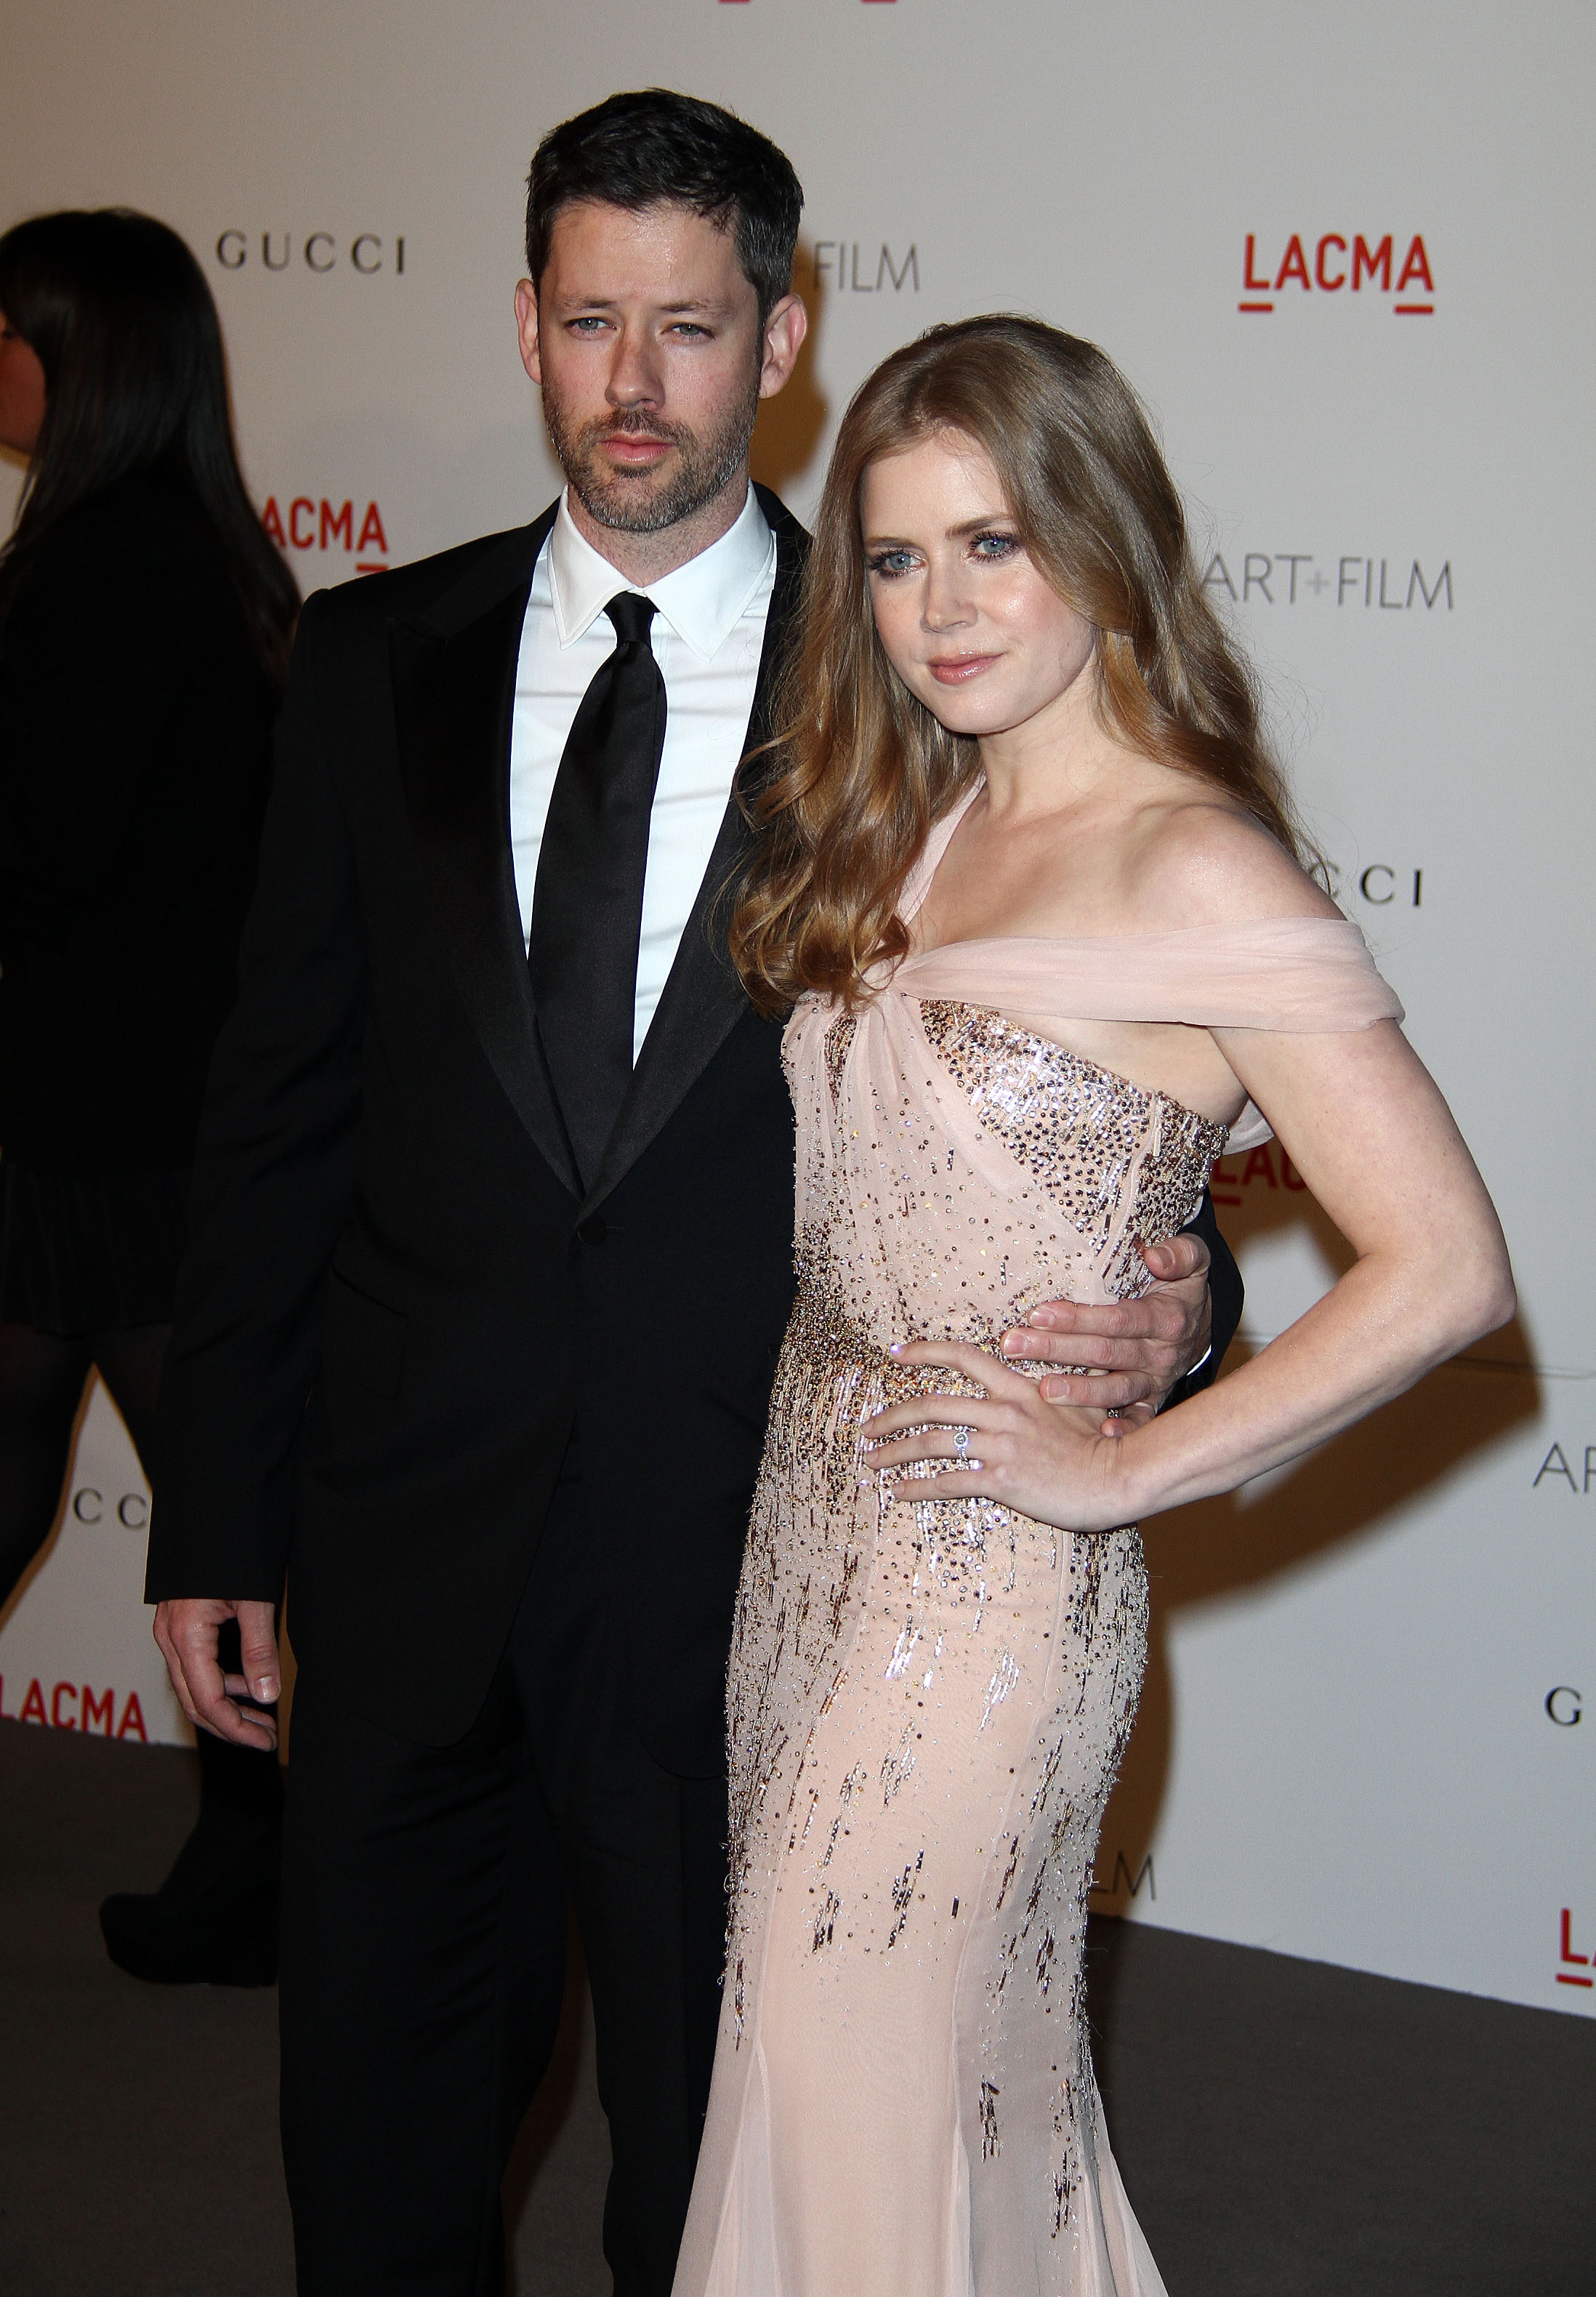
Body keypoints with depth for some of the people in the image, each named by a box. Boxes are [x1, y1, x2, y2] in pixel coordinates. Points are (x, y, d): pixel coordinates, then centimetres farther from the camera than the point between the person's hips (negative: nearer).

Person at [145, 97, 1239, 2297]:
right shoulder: (380, 661, 3)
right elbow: (280, 1105, 4)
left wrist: (1167, 1307, -22)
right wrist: (213, 1516, 3)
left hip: (747, 1555, -2)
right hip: (413, 1539, 2)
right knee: (378, 2114, 17)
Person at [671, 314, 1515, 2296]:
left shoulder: (1197, 876, -16)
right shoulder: (911, 833, 8)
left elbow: (1444, 1267, -19)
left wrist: (1123, 1469, -15)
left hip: (986, 1586, -7)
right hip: (815, 1533, 7)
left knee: (860, 2120, 3)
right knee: (980, 2083, 20)